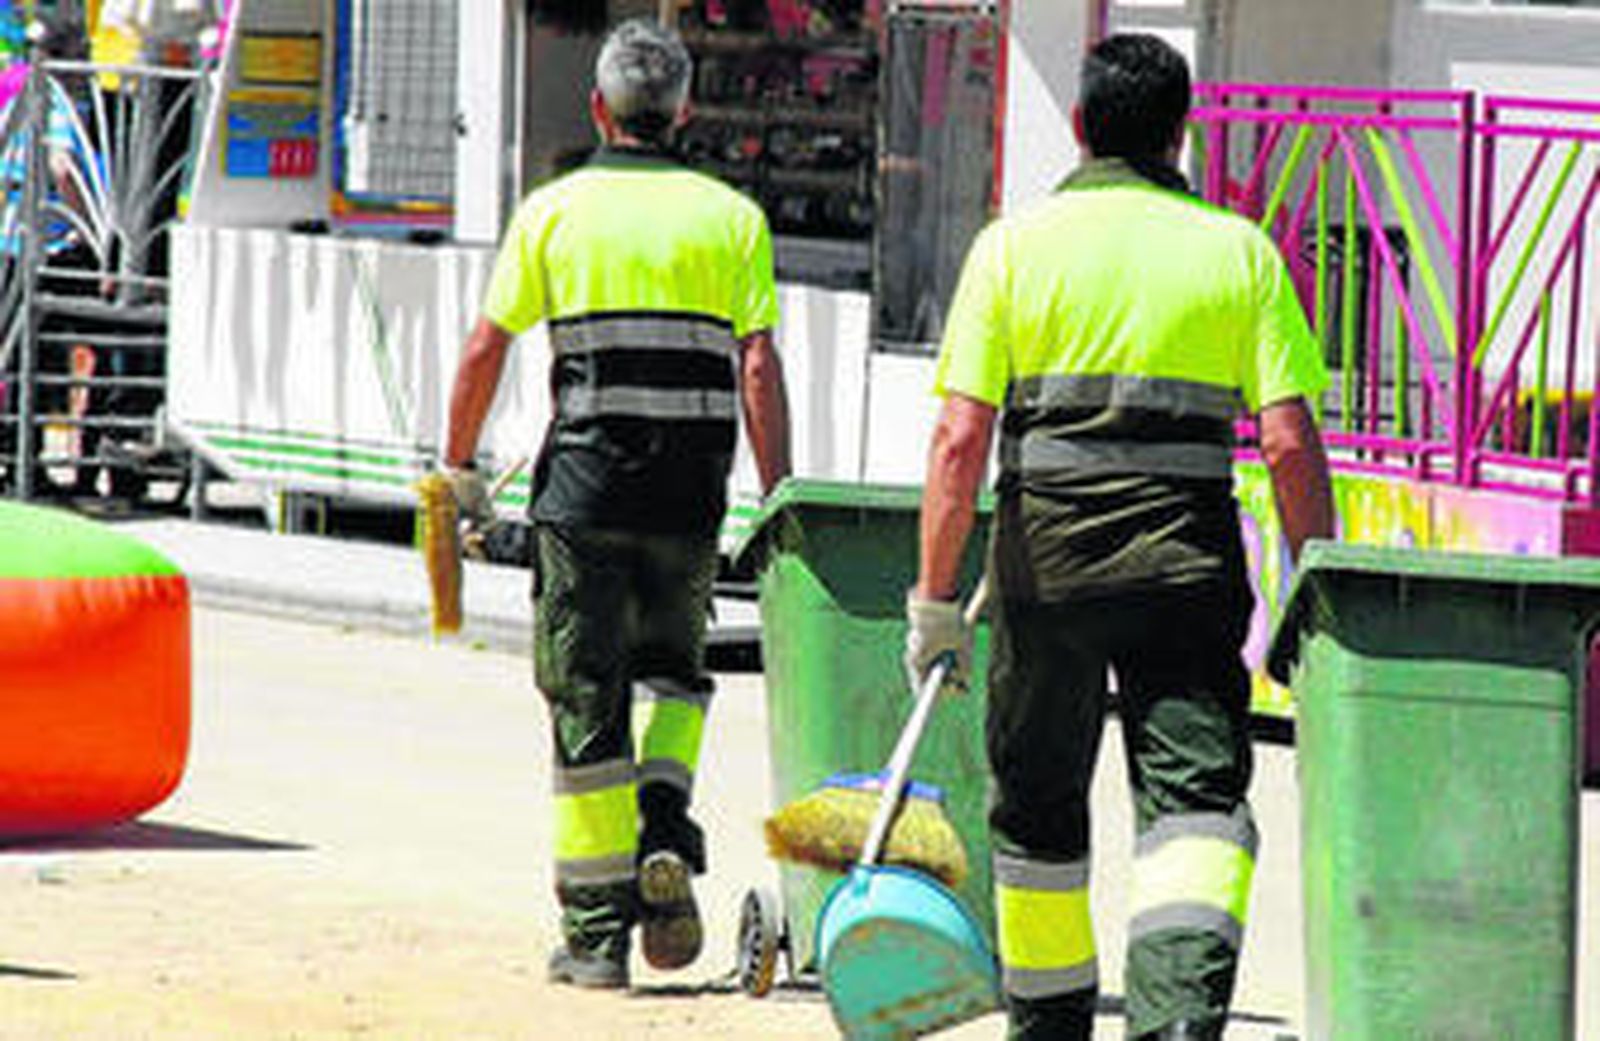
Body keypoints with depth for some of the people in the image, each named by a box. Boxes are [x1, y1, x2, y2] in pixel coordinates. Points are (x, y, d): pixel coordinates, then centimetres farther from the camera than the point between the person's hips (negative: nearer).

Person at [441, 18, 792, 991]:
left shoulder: (554, 210, 4)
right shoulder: (732, 216, 6)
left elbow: (485, 349, 1)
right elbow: (759, 365, -2)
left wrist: (460, 470, 12)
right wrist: (780, 500, -1)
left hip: (586, 478, -1)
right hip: (693, 488, 1)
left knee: (587, 701, 4)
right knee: (676, 667, 22)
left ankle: (598, 931, 3)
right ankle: (667, 830, -3)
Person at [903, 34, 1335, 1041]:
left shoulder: (1013, 246, 2)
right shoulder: (1241, 251, 4)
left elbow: (960, 439, -5)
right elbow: (1292, 443, -3)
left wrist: (935, 599, -1)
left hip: (1047, 560, 1)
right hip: (1189, 562, -1)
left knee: (1039, 806, 16)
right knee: (1198, 794, -5)